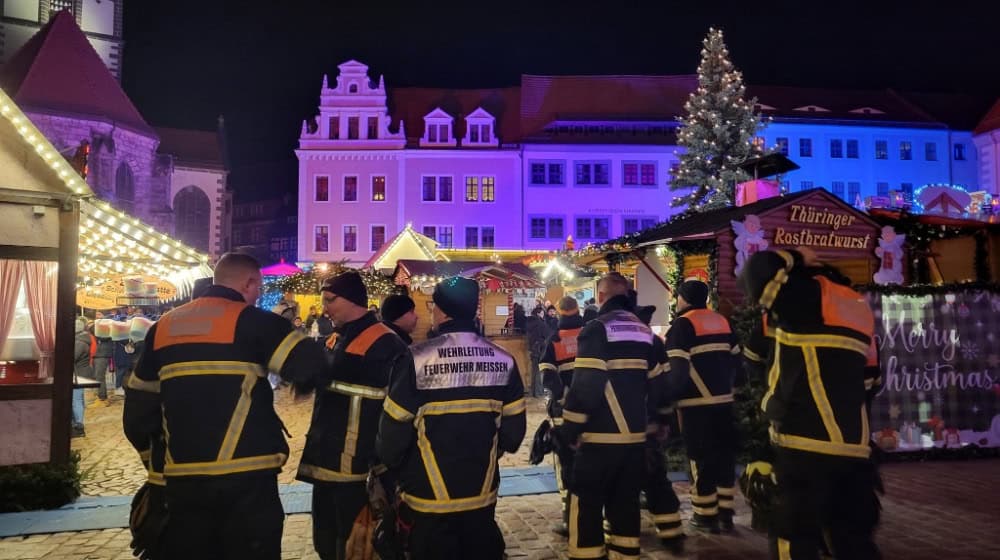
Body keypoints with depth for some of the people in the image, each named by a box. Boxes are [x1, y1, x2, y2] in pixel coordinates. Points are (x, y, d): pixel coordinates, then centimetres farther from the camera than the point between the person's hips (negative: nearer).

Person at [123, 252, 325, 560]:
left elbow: (138, 405, 16)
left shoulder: (163, 326, 12)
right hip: (245, 477, -5)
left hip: (183, 478, 6)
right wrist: (302, 384, 10)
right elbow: (310, 366, -14)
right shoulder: (253, 321, -7)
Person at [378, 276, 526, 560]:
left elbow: (395, 428, -12)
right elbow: (514, 429, 1)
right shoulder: (503, 360, -4)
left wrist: (392, 468, 9)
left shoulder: (418, 359, -17)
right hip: (483, 494, 4)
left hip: (430, 498, -3)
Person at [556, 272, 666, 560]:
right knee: (626, 500, 16)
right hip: (635, 434, 7)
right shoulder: (645, 331, 11)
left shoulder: (597, 328, -11)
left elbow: (585, 385, -18)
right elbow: (657, 384, 14)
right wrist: (658, 420, 25)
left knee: (586, 501, 4)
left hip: (601, 435, -6)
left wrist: (569, 429, -10)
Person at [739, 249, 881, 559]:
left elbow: (756, 272, -9)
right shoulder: (858, 307, 19)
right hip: (853, 446, 8)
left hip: (806, 444, -8)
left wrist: (793, 259, 9)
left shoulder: (811, 297, -4)